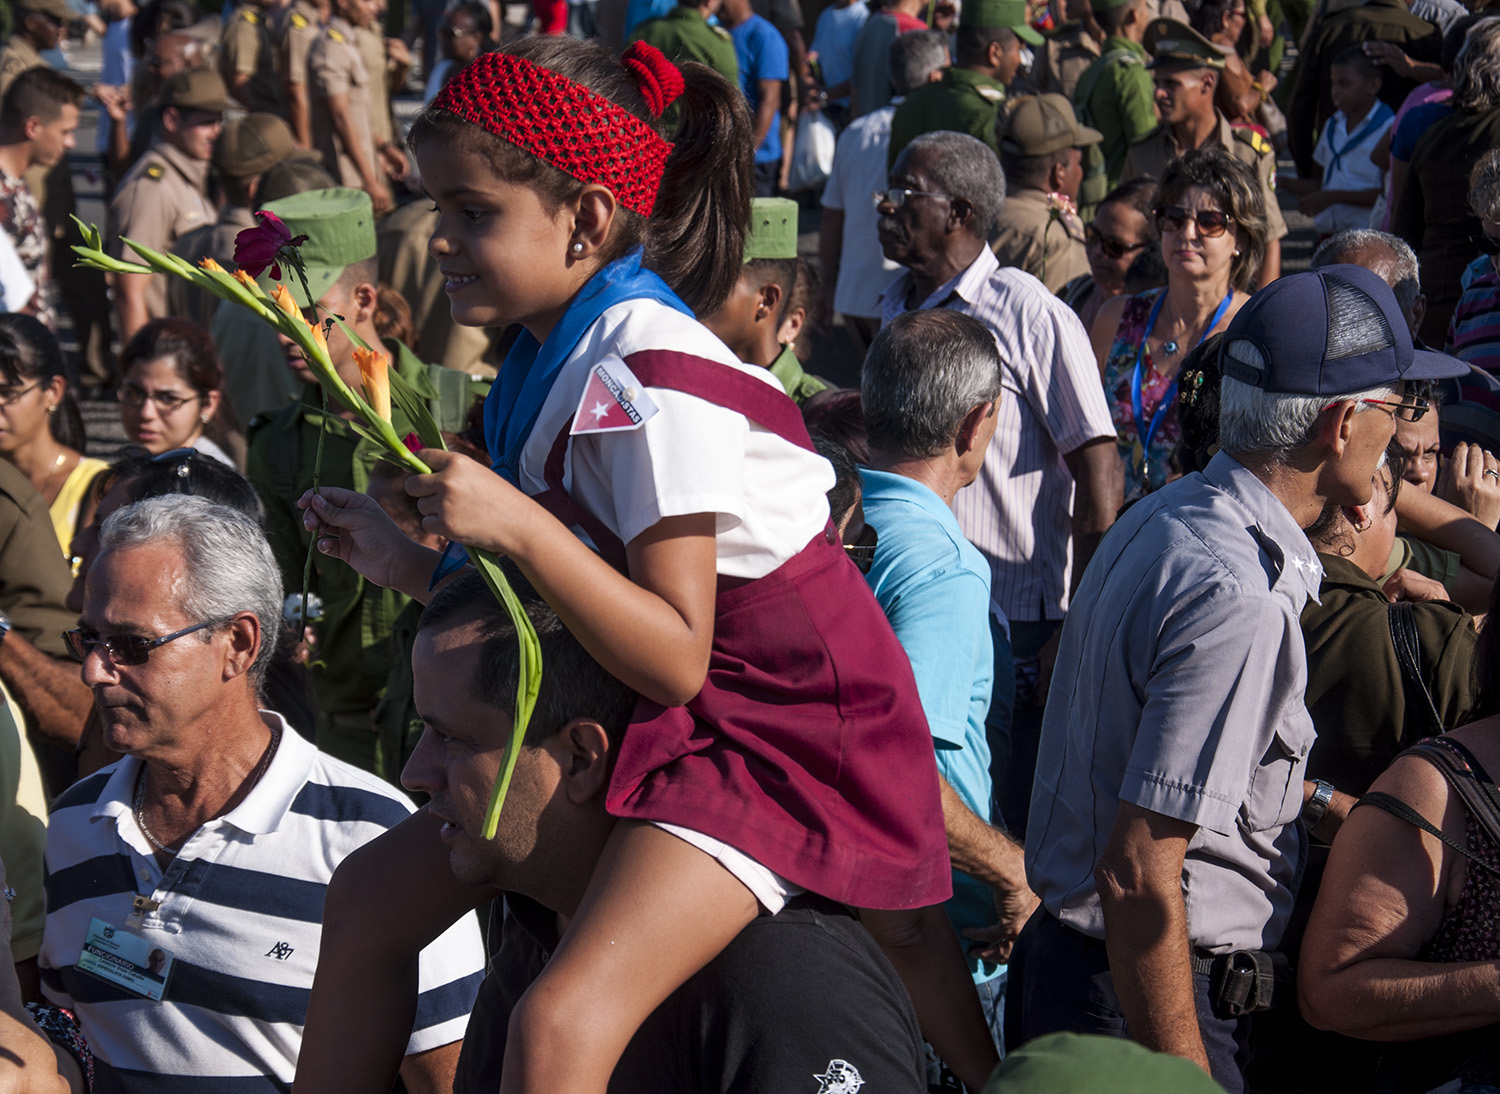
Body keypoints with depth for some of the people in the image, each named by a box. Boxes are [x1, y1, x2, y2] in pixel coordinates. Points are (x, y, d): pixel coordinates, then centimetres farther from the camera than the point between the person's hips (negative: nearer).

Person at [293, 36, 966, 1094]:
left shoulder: (648, 379, -22)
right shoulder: (553, 361, 4)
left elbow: (674, 657, -24)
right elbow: (563, 611, 9)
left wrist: (520, 528, -30)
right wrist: (406, 564, 4)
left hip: (781, 726, -10)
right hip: (655, 723, 10)